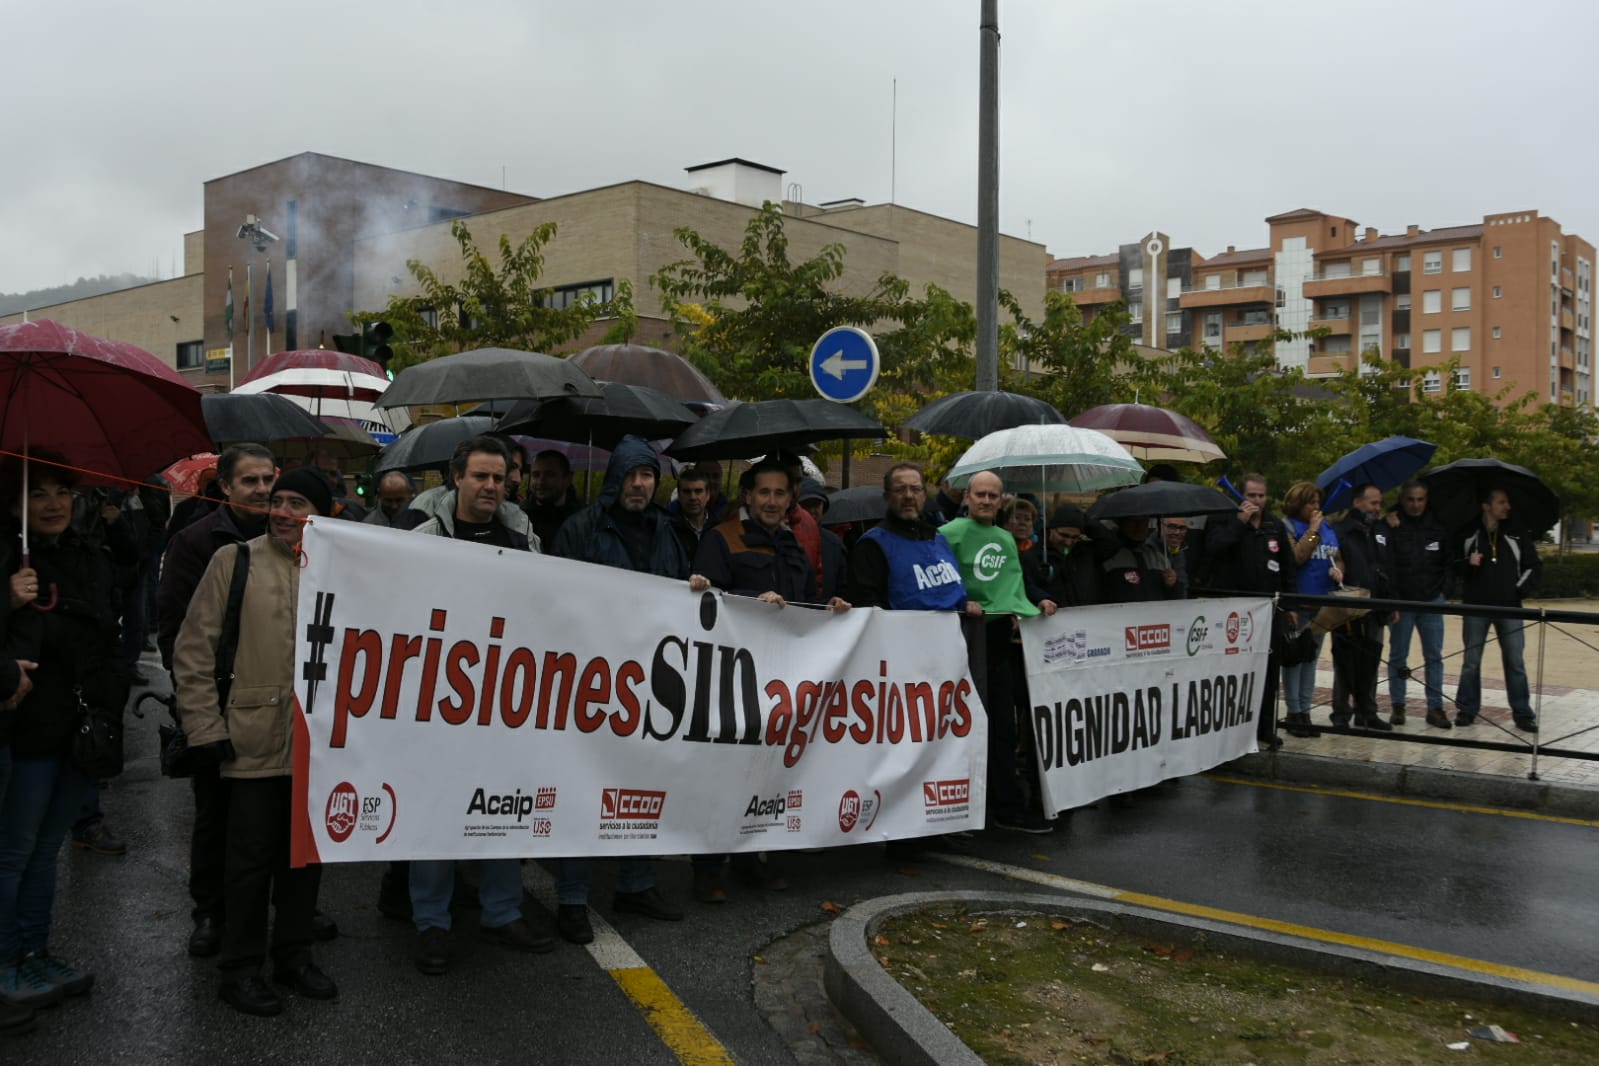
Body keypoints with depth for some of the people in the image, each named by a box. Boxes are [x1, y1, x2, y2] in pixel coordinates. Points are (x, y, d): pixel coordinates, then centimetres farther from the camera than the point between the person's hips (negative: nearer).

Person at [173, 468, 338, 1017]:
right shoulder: (235, 560, -2)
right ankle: (241, 968, 21)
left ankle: (293, 954, 31)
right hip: (254, 740, -3)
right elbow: (193, 649, -2)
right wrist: (204, 725, -6)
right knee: (252, 856, 5)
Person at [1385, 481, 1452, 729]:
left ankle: (1435, 708, 9)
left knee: (1434, 655, 4)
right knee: (1398, 655, 6)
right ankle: (1397, 706, 15)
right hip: (1400, 600, -3)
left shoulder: (1438, 526, 4)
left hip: (1431, 601, 3)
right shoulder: (1392, 525, -7)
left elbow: (1449, 560, 12)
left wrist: (1443, 587, 4)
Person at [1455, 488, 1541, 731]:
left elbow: (1534, 566, 11)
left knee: (1515, 661, 0)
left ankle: (1523, 713, 6)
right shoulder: (1468, 535, 3)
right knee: (1471, 661, 4)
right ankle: (1467, 709, 12)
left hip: (1509, 608, 1)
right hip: (1475, 607, 0)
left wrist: (1522, 590, 0)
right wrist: (1468, 564, -12)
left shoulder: (1517, 535, 5)